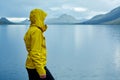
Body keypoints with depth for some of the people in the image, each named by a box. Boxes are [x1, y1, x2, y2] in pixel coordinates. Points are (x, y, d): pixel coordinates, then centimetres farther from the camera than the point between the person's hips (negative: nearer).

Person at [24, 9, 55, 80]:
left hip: (31, 66, 9)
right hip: (36, 67, -9)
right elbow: (35, 53, -22)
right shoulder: (36, 31, -17)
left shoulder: (32, 30, 12)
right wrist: (41, 70, -22)